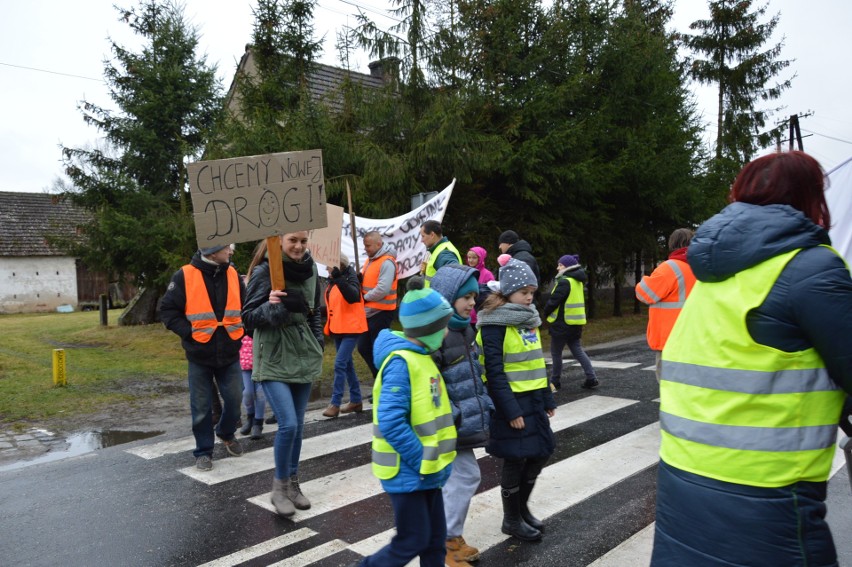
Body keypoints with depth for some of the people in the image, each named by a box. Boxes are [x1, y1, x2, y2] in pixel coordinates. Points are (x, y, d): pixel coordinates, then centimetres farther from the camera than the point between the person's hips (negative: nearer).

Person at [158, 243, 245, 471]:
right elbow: (168, 310, -7)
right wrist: (189, 332, -14)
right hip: (200, 354, -3)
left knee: (234, 399, 9)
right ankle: (204, 451, 23)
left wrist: (240, 329, -2)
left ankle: (226, 433, 38)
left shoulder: (232, 274, 1)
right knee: (201, 407, 6)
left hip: (229, 354, 3)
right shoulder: (185, 276, -11)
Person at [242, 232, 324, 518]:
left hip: (304, 355, 6)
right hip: (273, 359, -5)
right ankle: (279, 486, 10)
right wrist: (271, 307, -29)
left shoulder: (309, 269, 5)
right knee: (288, 424, -13)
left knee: (298, 424, 12)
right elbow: (248, 317, -12)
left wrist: (318, 341, 10)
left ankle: (293, 483, 29)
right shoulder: (264, 271, -13)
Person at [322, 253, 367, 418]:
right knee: (347, 363, 14)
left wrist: (339, 278, -41)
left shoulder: (350, 278, -12)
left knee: (340, 364, -13)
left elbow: (353, 296, -32)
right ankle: (356, 400, 24)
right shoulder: (332, 281, 10)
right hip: (337, 328, 9)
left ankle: (335, 404, -7)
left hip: (351, 328, -9)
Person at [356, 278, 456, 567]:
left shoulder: (421, 357, 7)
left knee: (436, 537, 17)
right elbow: (390, 421, -29)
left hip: (425, 468, 9)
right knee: (413, 541, 5)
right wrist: (420, 460, -21)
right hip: (408, 471, -9)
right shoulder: (401, 362, -23)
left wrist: (435, 460, 8)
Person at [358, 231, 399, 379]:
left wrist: (365, 297, -12)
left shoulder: (387, 262, -16)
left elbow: (383, 289, -25)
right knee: (363, 347, 15)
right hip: (368, 312, 10)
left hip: (381, 313, -10)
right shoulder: (370, 260, 14)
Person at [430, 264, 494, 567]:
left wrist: (485, 405, 16)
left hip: (466, 420, 9)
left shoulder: (465, 329, 10)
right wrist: (448, 416, -22)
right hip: (450, 424, -9)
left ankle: (450, 537, 32)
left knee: (457, 478, 16)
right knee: (466, 476, -2)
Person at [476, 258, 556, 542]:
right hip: (512, 401, -8)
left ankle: (522, 507, 34)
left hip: (534, 398, 8)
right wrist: (511, 410, -20)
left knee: (541, 452, 14)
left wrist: (547, 399, 15)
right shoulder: (495, 323, -15)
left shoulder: (529, 318, 11)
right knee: (515, 459, 3)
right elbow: (494, 371, -18)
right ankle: (511, 519, 22)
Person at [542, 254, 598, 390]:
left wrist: (545, 313, -1)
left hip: (562, 323, -9)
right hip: (575, 322, 9)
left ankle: (555, 381, 13)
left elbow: (553, 301, -19)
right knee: (577, 350, 12)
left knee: (556, 353, 4)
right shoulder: (577, 281, 12)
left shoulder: (565, 281, -18)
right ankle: (591, 379, 8)